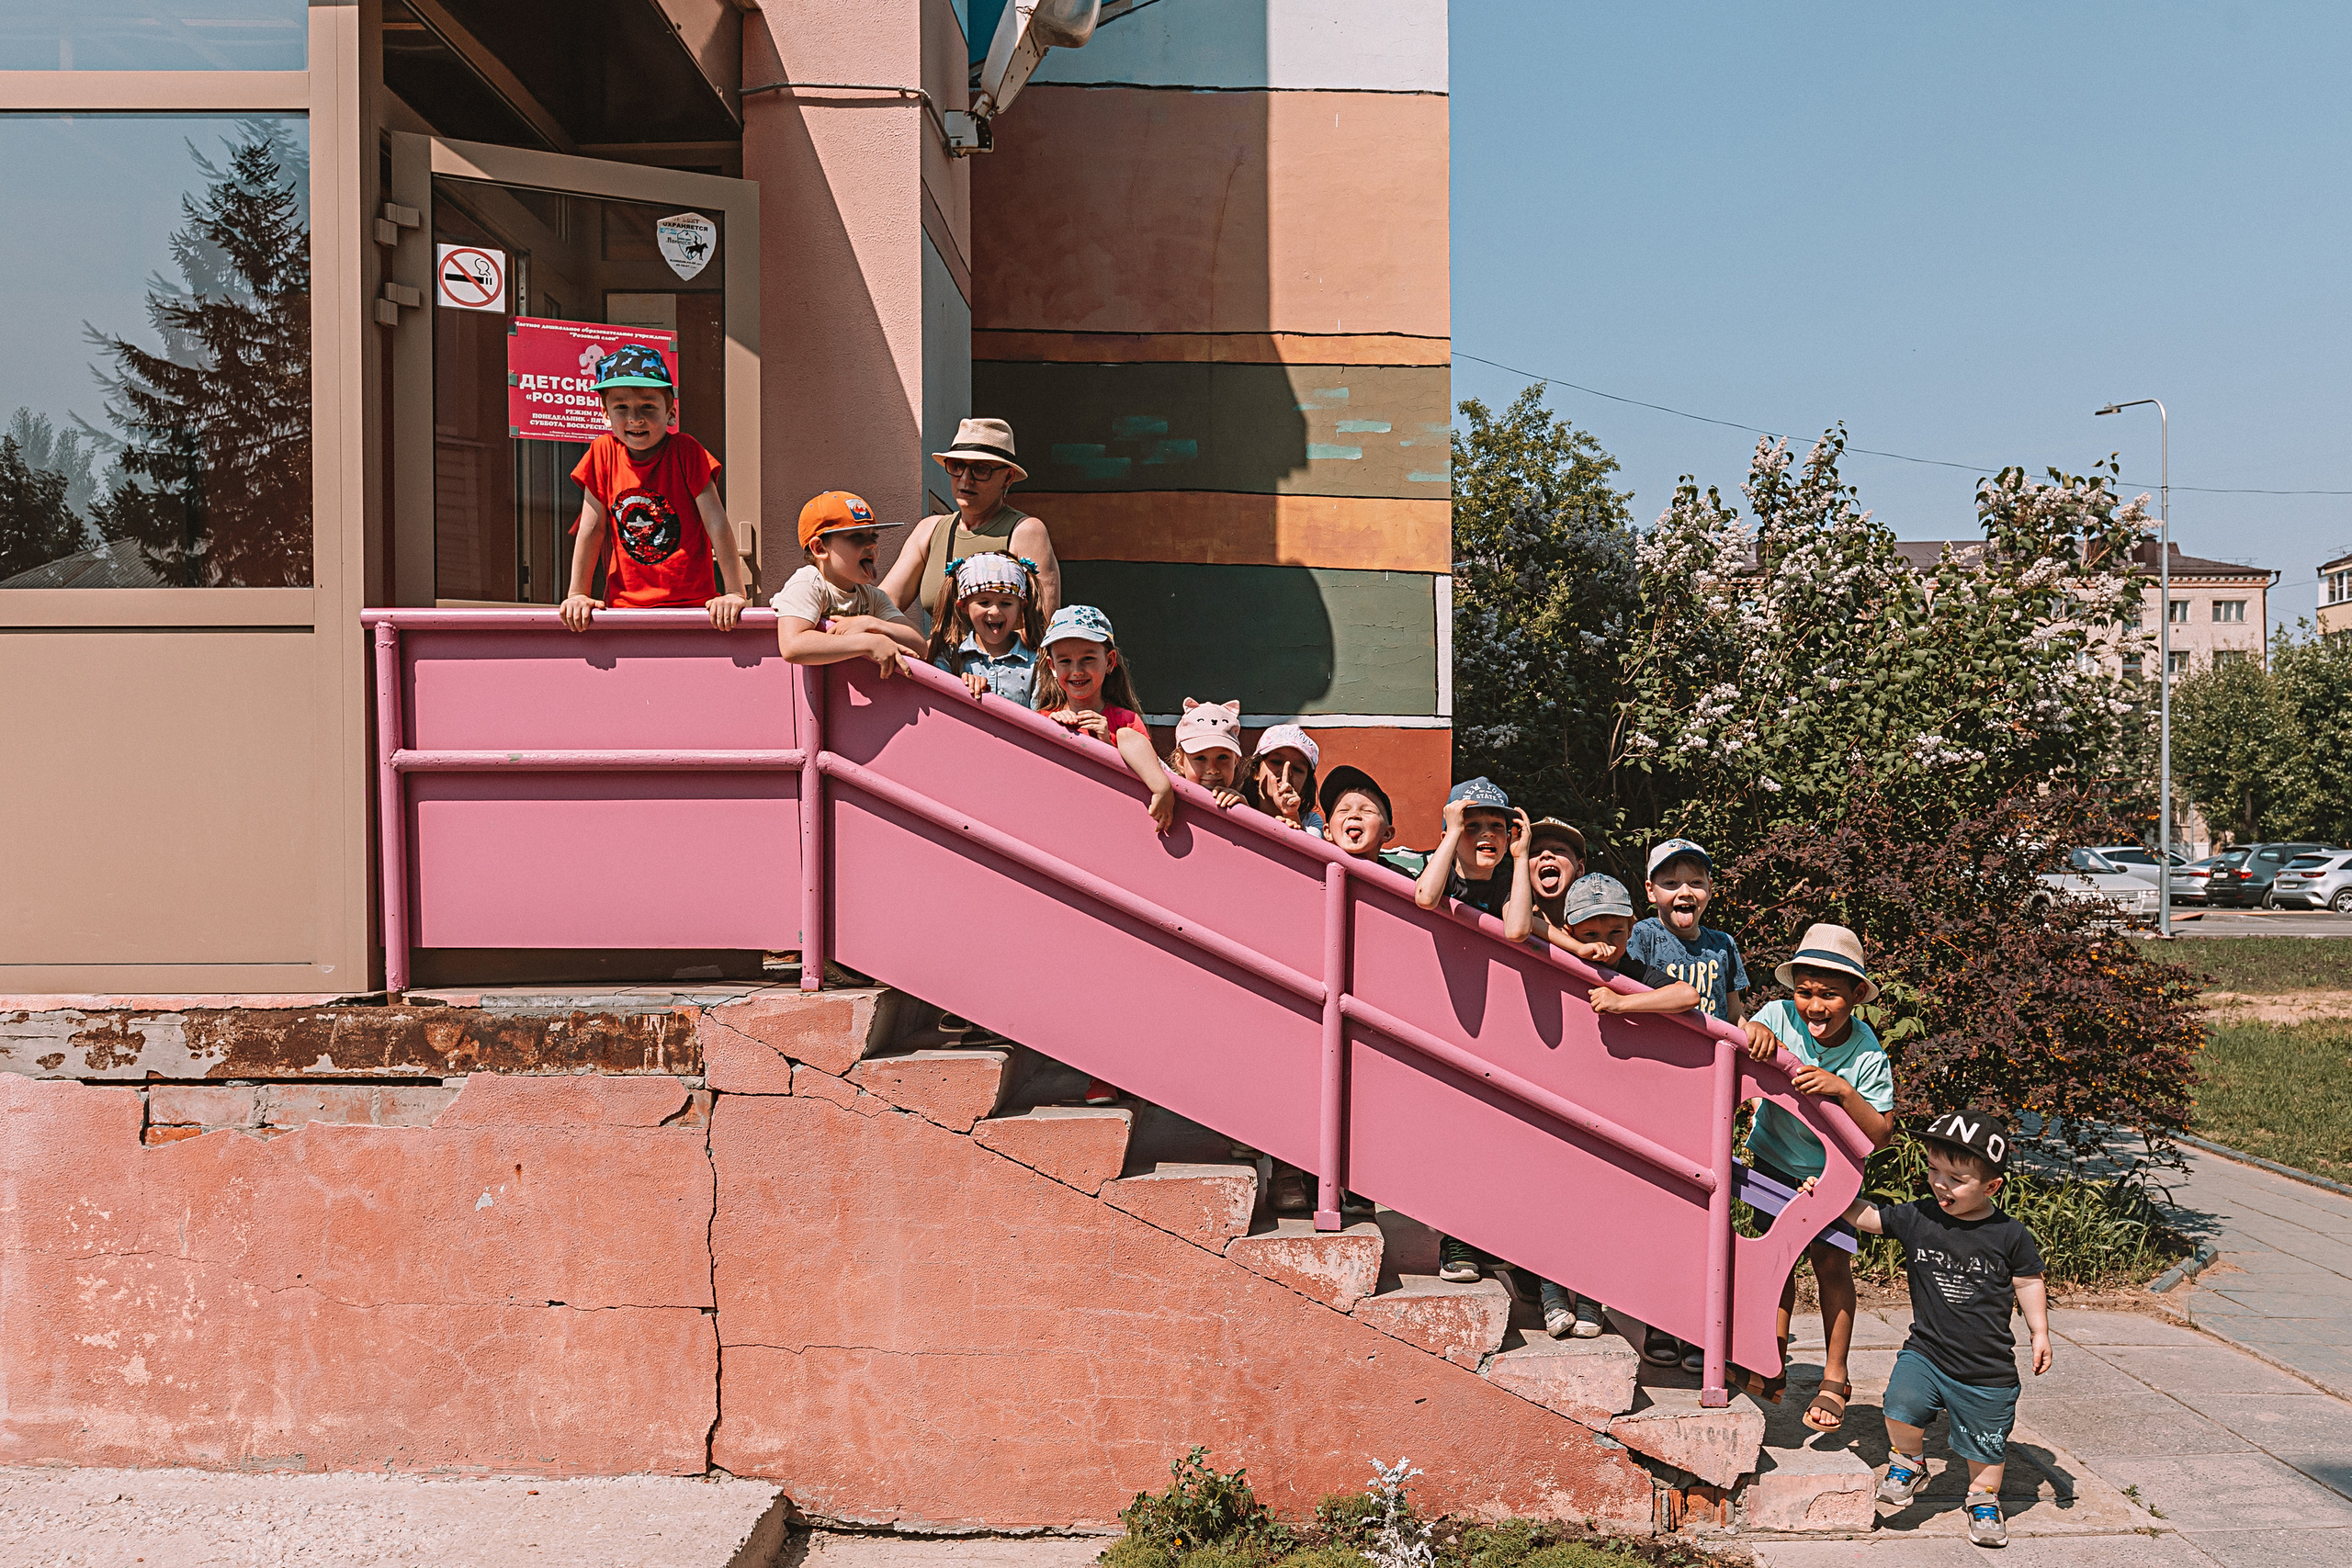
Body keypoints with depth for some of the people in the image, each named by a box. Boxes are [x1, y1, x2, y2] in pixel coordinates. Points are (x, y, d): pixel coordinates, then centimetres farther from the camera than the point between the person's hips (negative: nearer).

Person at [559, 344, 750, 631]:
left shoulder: (685, 451, -6)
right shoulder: (603, 453, 1)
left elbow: (717, 523, -9)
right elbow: (592, 527, 5)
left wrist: (735, 592, -14)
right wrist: (577, 594, 2)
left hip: (691, 604, -2)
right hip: (624, 604, 2)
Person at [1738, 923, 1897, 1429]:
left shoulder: (1868, 1055, -21)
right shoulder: (1778, 1018, -18)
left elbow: (1881, 1136, -23)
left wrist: (1843, 1090, -39)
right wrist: (1751, 1033, -41)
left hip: (1831, 1170, -2)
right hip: (1773, 1160, 2)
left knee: (1831, 1261, -4)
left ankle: (1834, 1380, 8)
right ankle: (1775, 1361, 22)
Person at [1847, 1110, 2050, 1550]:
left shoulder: (2009, 1236, -8)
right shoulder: (1915, 1219, -6)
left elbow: (2028, 1283, 5)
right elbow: (1862, 1216, 0)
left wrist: (2040, 1333, 4)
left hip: (1988, 1370, -1)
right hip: (1926, 1352, 1)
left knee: (1985, 1446, 11)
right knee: (1901, 1405, -21)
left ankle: (1983, 1499, 39)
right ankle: (1909, 1464, 8)